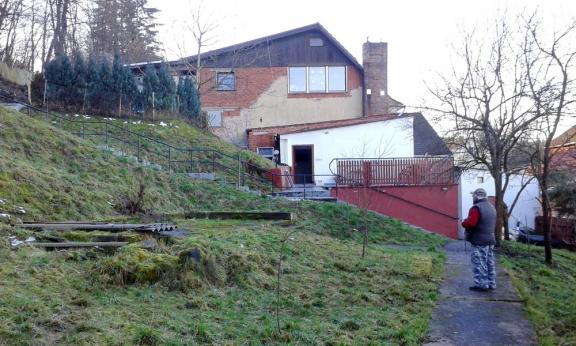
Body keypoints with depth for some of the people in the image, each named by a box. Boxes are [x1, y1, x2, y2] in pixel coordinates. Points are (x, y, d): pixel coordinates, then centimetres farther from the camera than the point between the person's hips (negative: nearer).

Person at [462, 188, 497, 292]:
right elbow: (493, 224, 19)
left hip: (479, 240, -9)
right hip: (490, 239, 9)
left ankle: (481, 284, -3)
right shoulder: (491, 207, 14)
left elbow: (470, 223, -24)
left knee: (479, 263, -4)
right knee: (489, 262, 14)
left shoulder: (476, 208, -17)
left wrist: (463, 223, -5)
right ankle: (491, 284, 19)